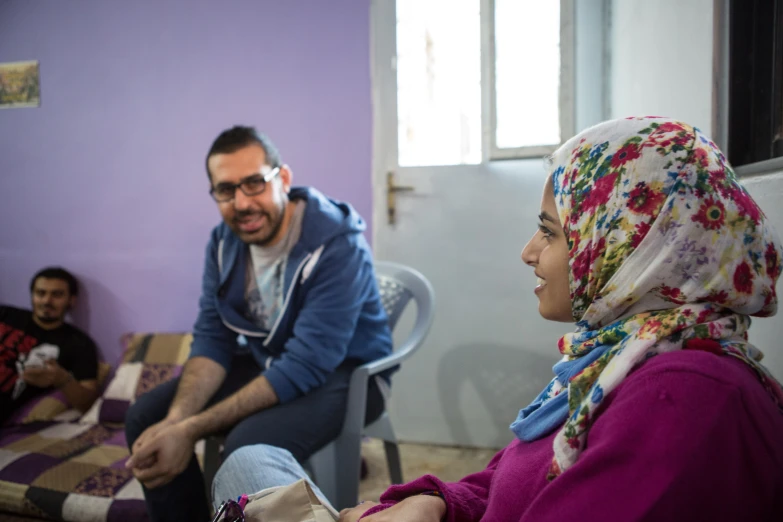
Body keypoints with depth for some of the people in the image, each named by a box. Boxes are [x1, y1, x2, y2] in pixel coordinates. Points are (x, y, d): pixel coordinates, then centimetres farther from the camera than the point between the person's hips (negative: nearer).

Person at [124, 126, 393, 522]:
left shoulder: (338, 245, -27)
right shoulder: (224, 241, -4)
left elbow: (305, 366, -31)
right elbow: (212, 338, -5)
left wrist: (192, 429, -32)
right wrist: (177, 418, -24)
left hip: (344, 372, -6)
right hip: (264, 361, 7)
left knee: (249, 446, -32)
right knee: (146, 418, -4)